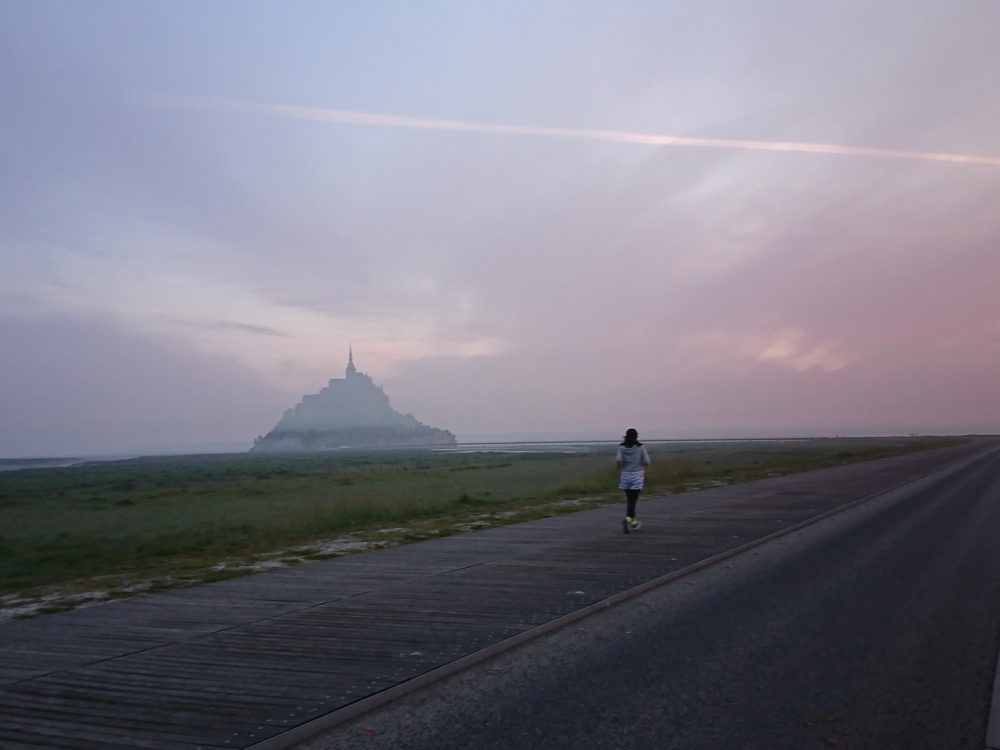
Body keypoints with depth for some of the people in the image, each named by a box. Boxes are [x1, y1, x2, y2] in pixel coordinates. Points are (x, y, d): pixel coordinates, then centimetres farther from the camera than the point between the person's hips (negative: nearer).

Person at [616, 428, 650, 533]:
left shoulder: (621, 447, -3)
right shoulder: (640, 447, -7)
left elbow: (618, 461, -13)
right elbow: (646, 462, -5)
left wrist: (620, 465, 8)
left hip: (625, 475, 3)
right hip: (637, 475, -3)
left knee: (629, 499, 17)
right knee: (632, 500, -5)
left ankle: (633, 521, 26)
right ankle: (627, 519, -26)